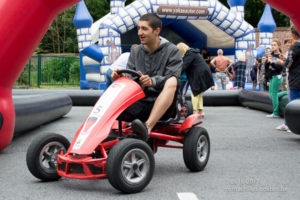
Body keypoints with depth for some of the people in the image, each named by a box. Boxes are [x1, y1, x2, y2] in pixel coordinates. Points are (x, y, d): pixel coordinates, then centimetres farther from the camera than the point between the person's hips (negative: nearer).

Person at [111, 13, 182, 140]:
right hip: (141, 103, 4)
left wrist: (152, 81, -33)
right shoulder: (136, 52, 15)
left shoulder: (172, 51, 0)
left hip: (165, 104, -4)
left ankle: (147, 127, -47)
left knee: (171, 82, -37)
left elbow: (171, 80, -13)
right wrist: (120, 77, -16)